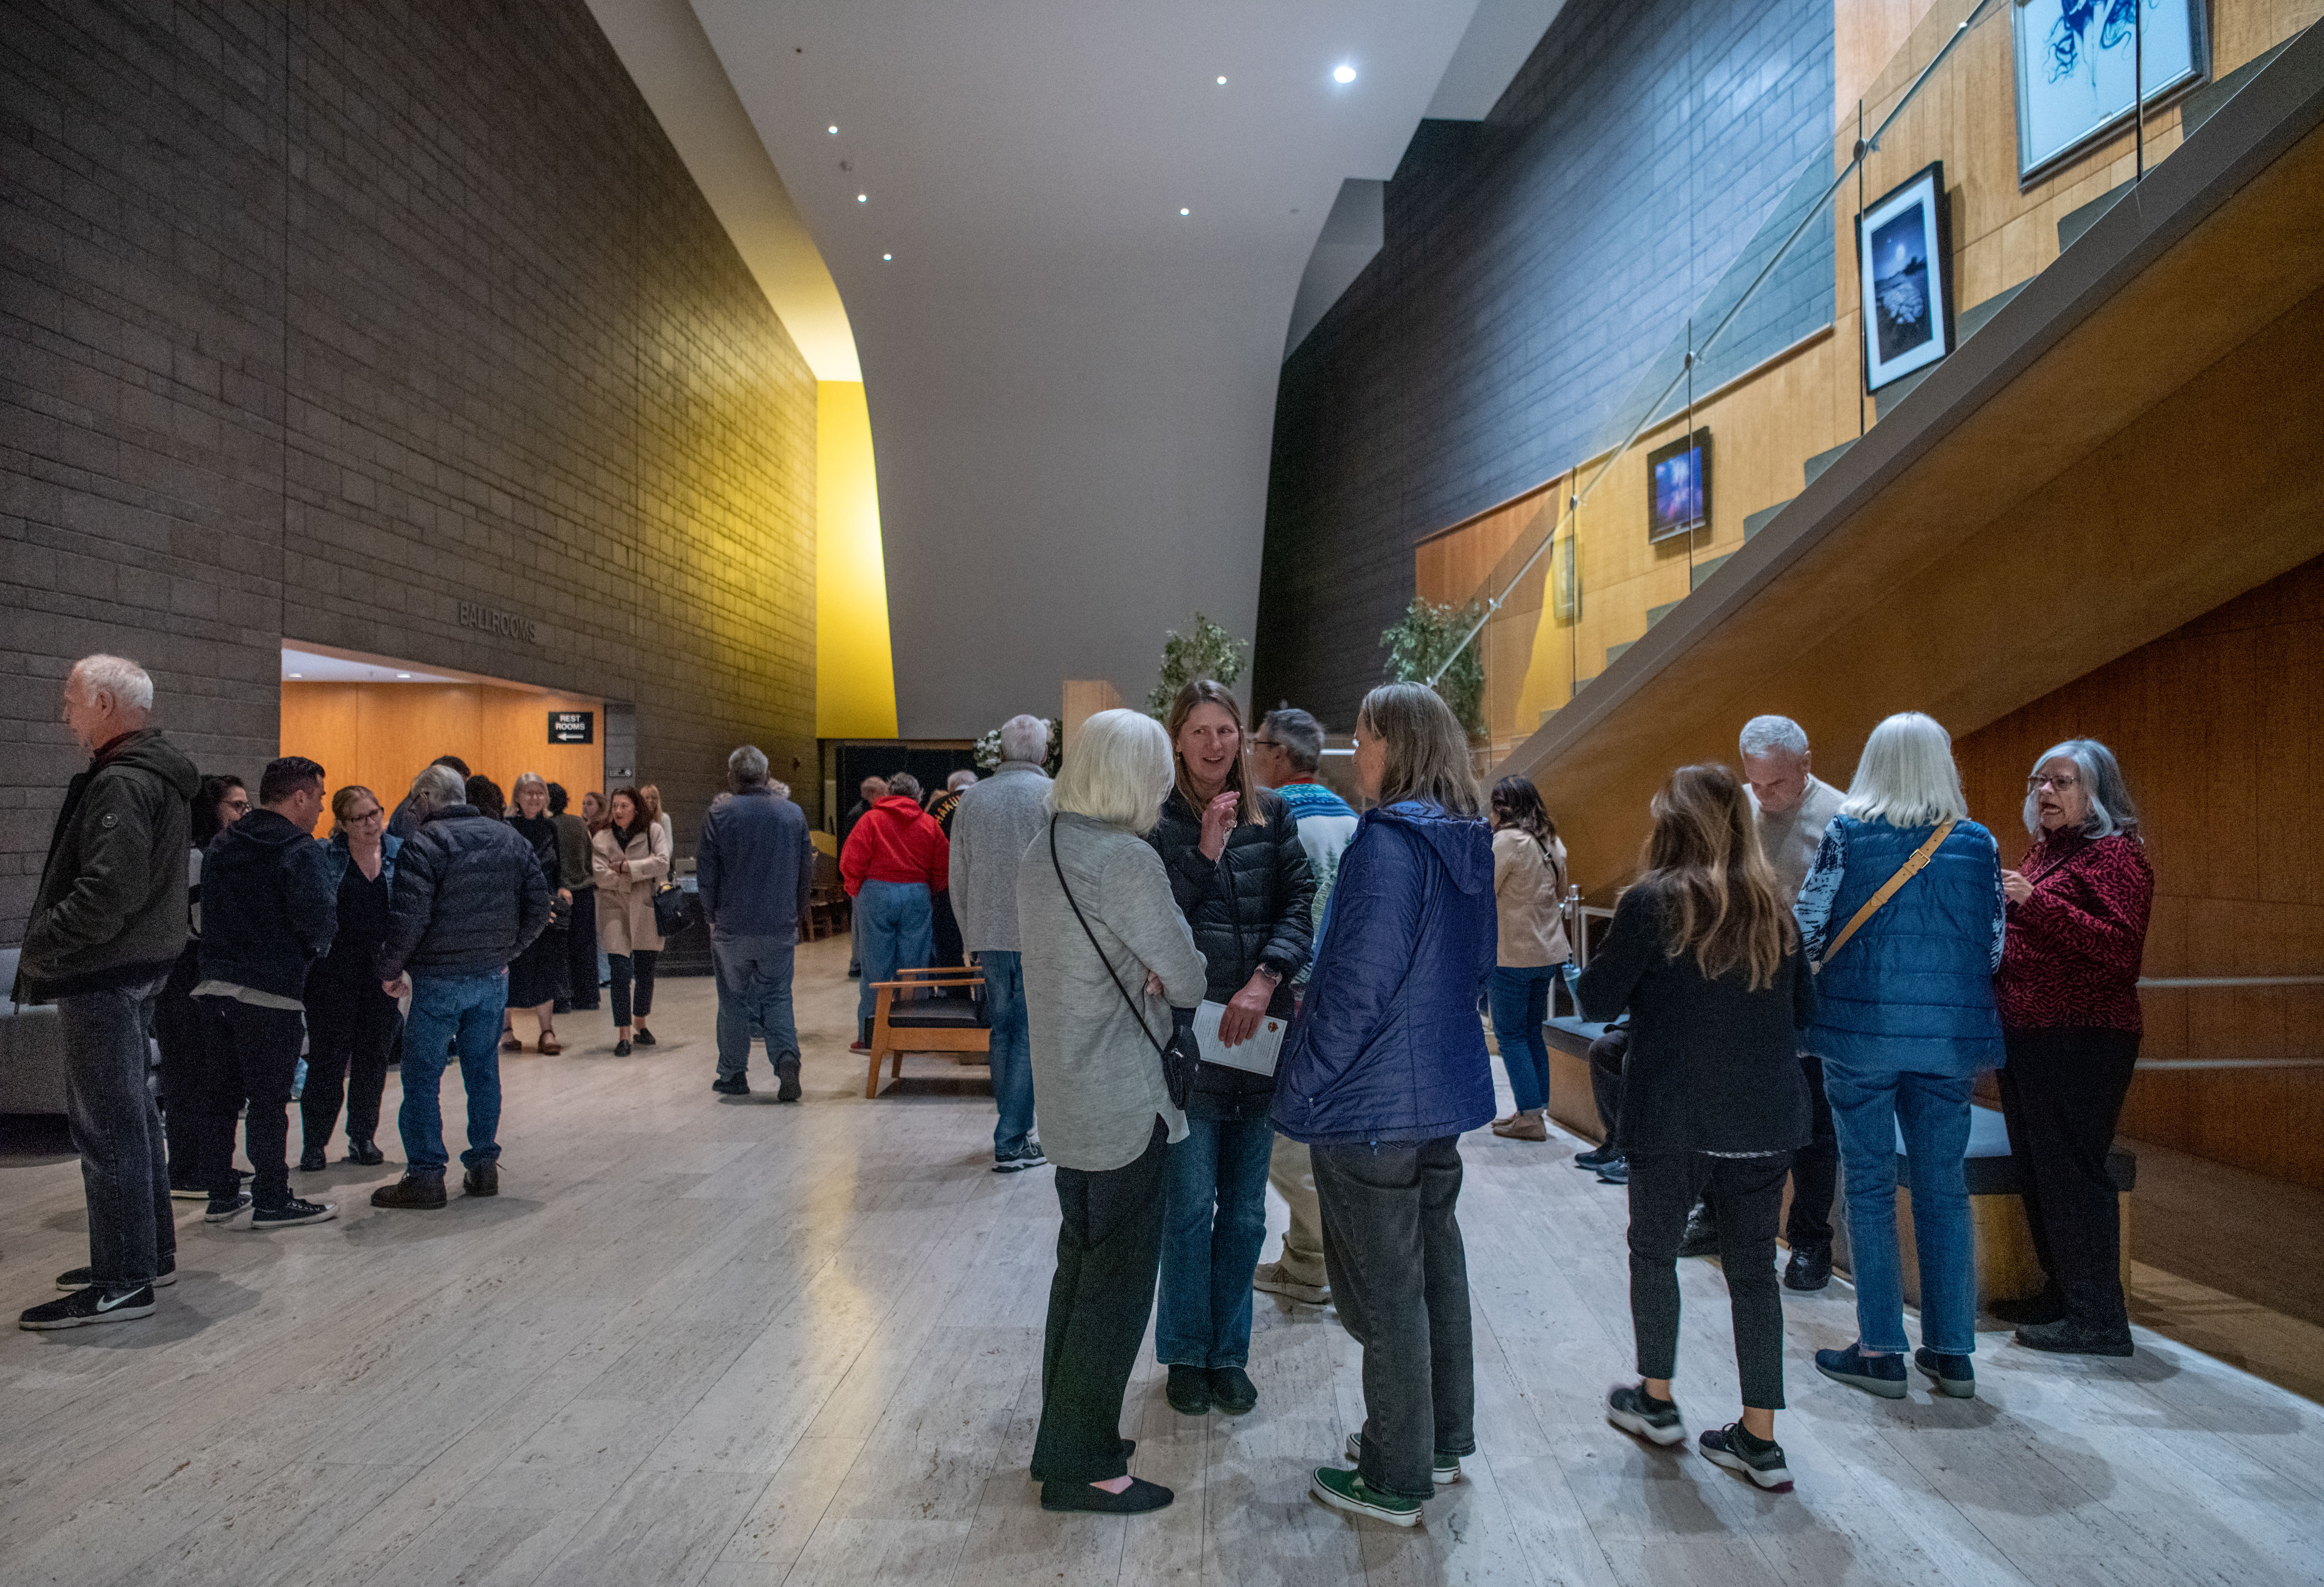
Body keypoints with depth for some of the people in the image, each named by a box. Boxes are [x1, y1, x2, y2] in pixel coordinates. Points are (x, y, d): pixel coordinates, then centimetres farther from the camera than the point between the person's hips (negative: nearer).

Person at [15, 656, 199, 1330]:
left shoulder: (122, 784, -18)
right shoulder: (159, 775, 14)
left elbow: (108, 894, -26)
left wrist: (39, 946, -15)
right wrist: (49, 946, 16)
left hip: (105, 977, -10)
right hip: (135, 969, 10)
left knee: (107, 1124, -4)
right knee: (132, 1114, 18)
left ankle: (123, 1281, 3)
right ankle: (151, 1252, 29)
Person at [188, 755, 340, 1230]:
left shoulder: (221, 846, 12)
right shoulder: (300, 851, -13)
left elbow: (208, 911, 14)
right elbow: (321, 919, -20)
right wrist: (313, 949, -1)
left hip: (215, 984, 8)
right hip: (273, 992, -8)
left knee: (217, 1093, 13)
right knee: (269, 1098, 0)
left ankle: (221, 1194, 22)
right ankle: (271, 1200, 6)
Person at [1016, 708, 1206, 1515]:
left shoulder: (1040, 852, 7)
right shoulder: (1126, 860, -20)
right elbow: (1187, 981, -14)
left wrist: (1140, 971, 1)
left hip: (1065, 1097, 9)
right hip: (1124, 1101, -9)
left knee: (1081, 1261, 20)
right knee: (1119, 1276, 3)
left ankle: (1064, 1435, 32)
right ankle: (1082, 1464, 13)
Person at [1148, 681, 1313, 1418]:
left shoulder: (1271, 813, 6)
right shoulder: (1158, 820, -2)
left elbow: (1300, 901, -1)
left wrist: (1265, 979, -15)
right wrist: (1204, 851, -15)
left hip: (1259, 1032, 3)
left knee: (1245, 1210, 12)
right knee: (1190, 1204, 2)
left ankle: (1229, 1351, 27)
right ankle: (1186, 1353, 22)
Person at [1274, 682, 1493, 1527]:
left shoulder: (1388, 841, -21)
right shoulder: (1467, 841, 7)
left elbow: (1359, 981, -23)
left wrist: (1307, 1081, -13)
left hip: (1373, 1102, -9)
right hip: (1444, 1086, 9)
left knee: (1384, 1288, 3)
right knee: (1436, 1261, 20)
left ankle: (1395, 1479, 17)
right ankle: (1444, 1439, 35)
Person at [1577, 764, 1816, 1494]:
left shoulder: (1653, 901, -12)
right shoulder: (1774, 908, 3)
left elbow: (1598, 1001, -8)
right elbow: (1805, 1009, 12)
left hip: (1674, 1119, -4)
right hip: (1766, 1121, 4)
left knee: (1654, 1250, 16)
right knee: (1754, 1266, 11)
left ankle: (1655, 1400, 28)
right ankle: (1760, 1438, 15)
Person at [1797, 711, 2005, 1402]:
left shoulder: (1845, 834, -6)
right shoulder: (1978, 843, 2)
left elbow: (1807, 931, -7)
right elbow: (1995, 949, 5)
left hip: (1863, 1028, -3)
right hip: (1949, 1033, 3)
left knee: (1870, 1184, 5)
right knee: (1943, 1186, 11)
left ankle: (1882, 1350, 10)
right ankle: (1952, 1351, 18)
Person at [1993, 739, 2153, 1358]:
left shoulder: (2114, 853, -10)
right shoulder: (2041, 852, 16)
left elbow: (2122, 948, -22)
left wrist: (2035, 902, -25)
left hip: (2082, 1040, -9)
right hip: (2026, 1034, 9)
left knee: (2072, 1170, -4)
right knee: (2036, 1168, 16)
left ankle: (2098, 1319, 7)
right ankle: (2060, 1293, 30)